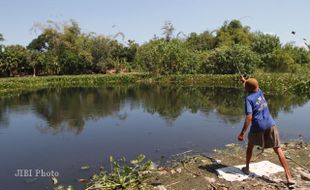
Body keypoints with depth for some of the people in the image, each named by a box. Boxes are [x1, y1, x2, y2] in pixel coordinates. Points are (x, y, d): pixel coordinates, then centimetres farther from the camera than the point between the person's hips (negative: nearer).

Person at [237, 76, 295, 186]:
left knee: (250, 145, 21)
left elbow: (249, 117, -16)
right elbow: (254, 87, 37)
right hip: (270, 124, 4)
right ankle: (288, 176, -1)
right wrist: (244, 81, 53)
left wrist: (242, 133, -15)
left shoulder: (249, 98, -7)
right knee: (278, 149, 4)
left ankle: (247, 168, 32)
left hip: (258, 127, -4)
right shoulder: (260, 92, 10)